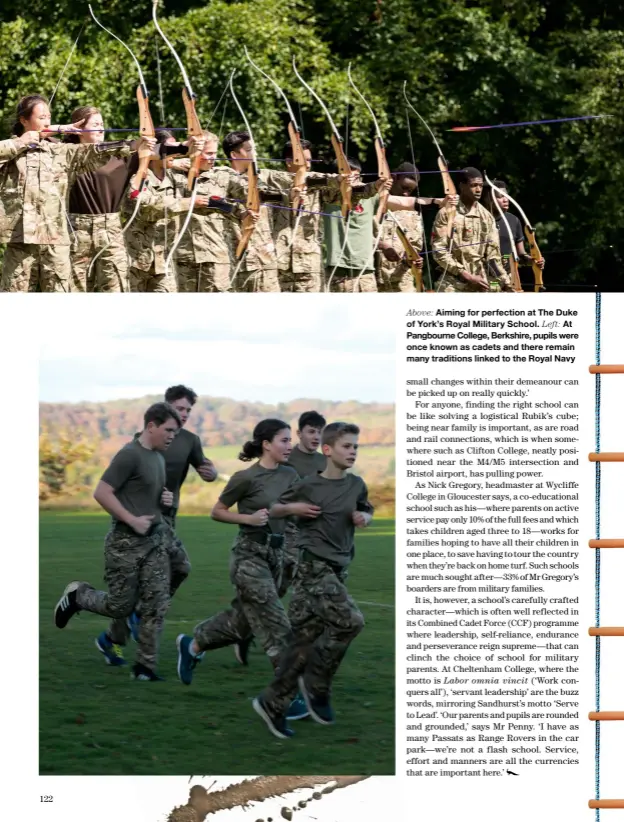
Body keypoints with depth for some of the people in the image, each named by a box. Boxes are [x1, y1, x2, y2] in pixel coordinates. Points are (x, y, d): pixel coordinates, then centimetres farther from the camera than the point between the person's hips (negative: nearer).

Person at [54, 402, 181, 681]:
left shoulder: (159, 456, 11)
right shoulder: (130, 455, -15)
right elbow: (101, 493, -18)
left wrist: (164, 498, 6)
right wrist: (133, 520, -20)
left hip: (155, 539, 8)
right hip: (126, 541, -8)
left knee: (157, 604, 0)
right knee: (121, 606, 1)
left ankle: (145, 665, 6)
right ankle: (77, 595, 27)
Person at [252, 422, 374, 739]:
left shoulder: (356, 485, 8)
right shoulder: (309, 485, -6)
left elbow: (367, 512, 27)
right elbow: (272, 510, 5)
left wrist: (363, 517, 5)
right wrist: (292, 508, -14)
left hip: (338, 569, 6)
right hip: (314, 566, -6)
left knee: (306, 637, 4)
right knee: (349, 621, -21)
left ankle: (272, 703, 12)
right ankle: (317, 685, -5)